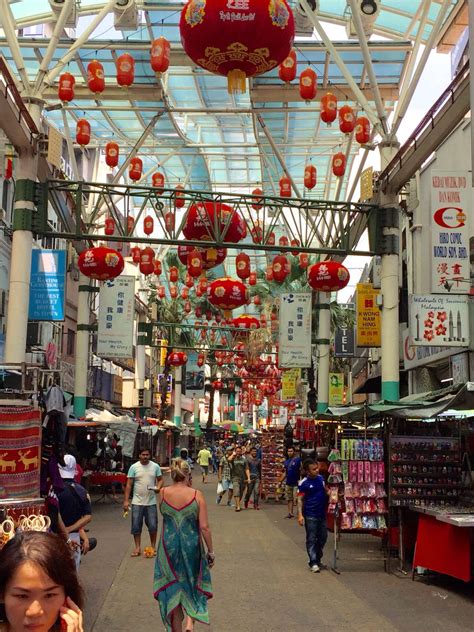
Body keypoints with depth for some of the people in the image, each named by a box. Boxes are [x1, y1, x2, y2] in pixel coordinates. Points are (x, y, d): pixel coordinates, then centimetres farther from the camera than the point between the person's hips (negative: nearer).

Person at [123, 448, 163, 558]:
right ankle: (137, 548, 18)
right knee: (136, 526, 4)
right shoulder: (134, 467, -3)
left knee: (153, 526, 3)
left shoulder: (155, 466, 1)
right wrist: (126, 501, -7)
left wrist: (158, 487, -13)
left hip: (151, 502, 1)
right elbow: (128, 485, -2)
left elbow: (160, 479, 10)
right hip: (137, 502, 0)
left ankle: (153, 546, 22)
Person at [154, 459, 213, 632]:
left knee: (172, 590, 16)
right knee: (192, 584, 22)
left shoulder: (163, 493, -7)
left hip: (168, 546, 1)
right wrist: (210, 551, 0)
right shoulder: (196, 495, -12)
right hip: (191, 546, -1)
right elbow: (204, 527, -12)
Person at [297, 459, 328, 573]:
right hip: (310, 515, -6)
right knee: (311, 539, 0)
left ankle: (318, 559, 30)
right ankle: (313, 563, 6)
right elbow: (300, 499, -9)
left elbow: (326, 492, 20)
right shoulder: (304, 483, -12)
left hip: (322, 513, 6)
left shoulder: (321, 478, 4)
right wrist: (300, 514, -17)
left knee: (322, 537, 13)